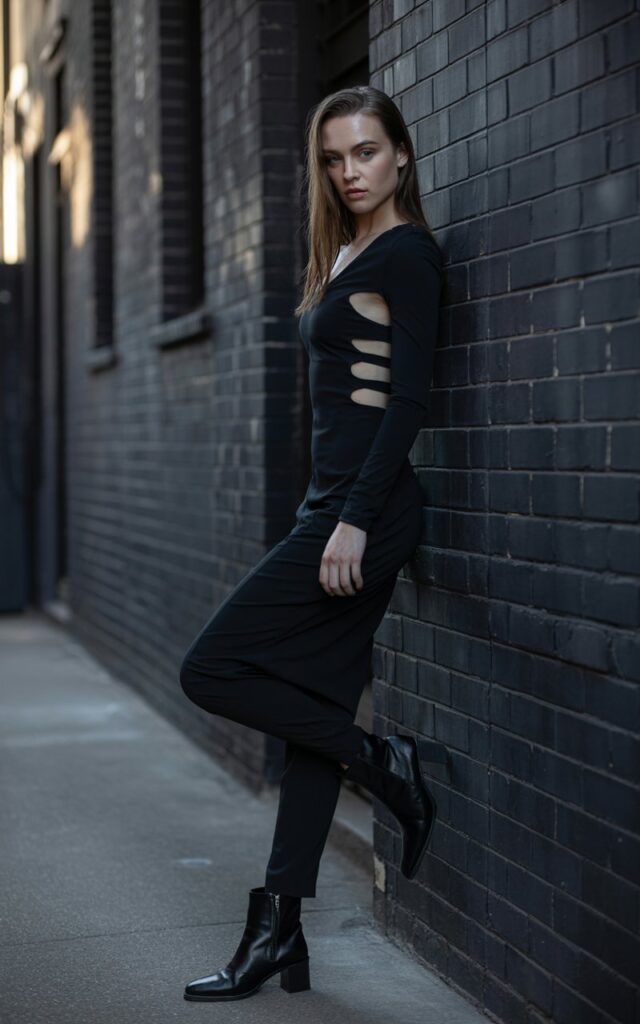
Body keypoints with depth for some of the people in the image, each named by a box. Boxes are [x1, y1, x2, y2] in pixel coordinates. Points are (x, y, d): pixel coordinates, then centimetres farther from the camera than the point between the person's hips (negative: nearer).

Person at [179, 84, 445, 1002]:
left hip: (366, 505, -9)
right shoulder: (344, 256, 18)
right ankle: (278, 938, 13)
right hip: (333, 504, 9)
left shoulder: (404, 254, -8)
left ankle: (385, 763, 2)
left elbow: (409, 398, -16)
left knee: (212, 669, -8)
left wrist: (355, 522, -22)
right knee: (314, 707, 8)